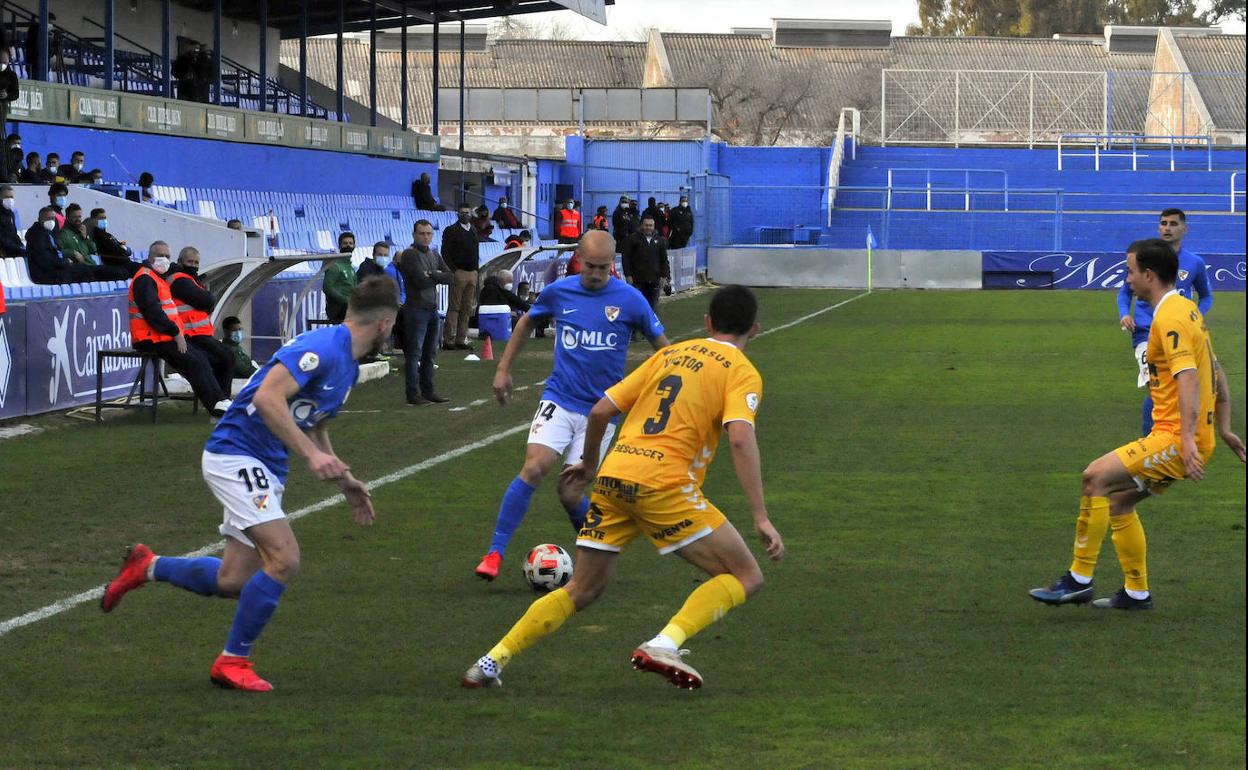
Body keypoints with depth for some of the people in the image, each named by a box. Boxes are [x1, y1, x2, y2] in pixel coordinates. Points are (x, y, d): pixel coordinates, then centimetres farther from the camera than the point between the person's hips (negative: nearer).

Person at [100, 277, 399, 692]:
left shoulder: (348, 365, 14)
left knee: (234, 580, 7)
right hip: (235, 455, -10)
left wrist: (344, 481, 26)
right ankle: (233, 662, -6)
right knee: (284, 559, -19)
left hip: (265, 469, 10)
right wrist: (311, 454, -29)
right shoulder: (323, 346, -18)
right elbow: (267, 397, -28)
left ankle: (147, 566, 30)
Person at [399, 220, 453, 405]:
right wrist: (439, 277, -1)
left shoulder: (434, 255, 16)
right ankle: (413, 394, -5)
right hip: (416, 308, -8)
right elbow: (421, 281, -17)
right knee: (414, 353, -6)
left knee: (430, 353, 11)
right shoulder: (410, 255, -8)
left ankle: (428, 391, 17)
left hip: (432, 308, 8)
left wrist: (432, 275, -9)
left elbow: (451, 277, 7)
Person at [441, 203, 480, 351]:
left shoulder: (475, 231, 17)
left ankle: (461, 339, 9)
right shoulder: (451, 231, -1)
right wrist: (453, 271, -13)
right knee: (454, 307, -7)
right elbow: (445, 253, -6)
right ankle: (448, 340, -7)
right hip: (458, 272, -6)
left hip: (472, 272, 6)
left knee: (467, 308, 5)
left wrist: (476, 269, 10)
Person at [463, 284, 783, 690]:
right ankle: (664, 645, -16)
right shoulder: (742, 371, 4)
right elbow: (741, 438, -13)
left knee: (581, 591, 20)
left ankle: (492, 661, 12)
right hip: (664, 485, -6)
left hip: (612, 476, 6)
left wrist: (589, 462, 36)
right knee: (746, 578, 3)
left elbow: (601, 410, 18)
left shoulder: (669, 353, 21)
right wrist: (761, 517, -15)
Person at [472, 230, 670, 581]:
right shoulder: (558, 292, -1)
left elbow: (662, 345, 5)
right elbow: (526, 322, 19)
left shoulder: (630, 300, -6)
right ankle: (494, 554, -15)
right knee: (533, 469, -19)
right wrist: (503, 369, 17)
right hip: (558, 400, 1)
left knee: (570, 492, -5)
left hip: (600, 410, -1)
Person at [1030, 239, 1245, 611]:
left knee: (1097, 477, -16)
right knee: (1118, 500, 15)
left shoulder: (1169, 318, -15)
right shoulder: (1185, 309, 17)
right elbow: (1216, 372, 23)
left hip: (1175, 438, -10)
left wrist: (1188, 438, -32)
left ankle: (1079, 580, -13)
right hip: (1184, 437, 10)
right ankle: (1137, 592, 19)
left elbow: (1188, 377, -26)